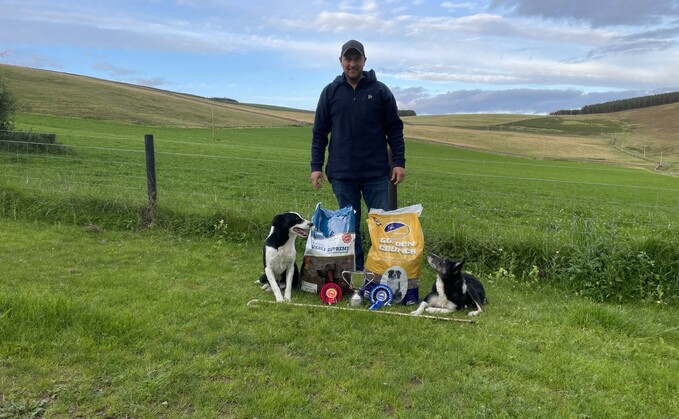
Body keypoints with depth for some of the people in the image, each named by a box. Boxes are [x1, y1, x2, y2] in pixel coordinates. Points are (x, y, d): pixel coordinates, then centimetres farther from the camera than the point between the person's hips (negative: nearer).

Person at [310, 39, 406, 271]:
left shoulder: (380, 90, 3)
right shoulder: (330, 92, 6)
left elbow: (394, 129, 4)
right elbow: (319, 132, 7)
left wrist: (399, 161, -4)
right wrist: (316, 166, 1)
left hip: (376, 173, -1)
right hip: (342, 173, 1)